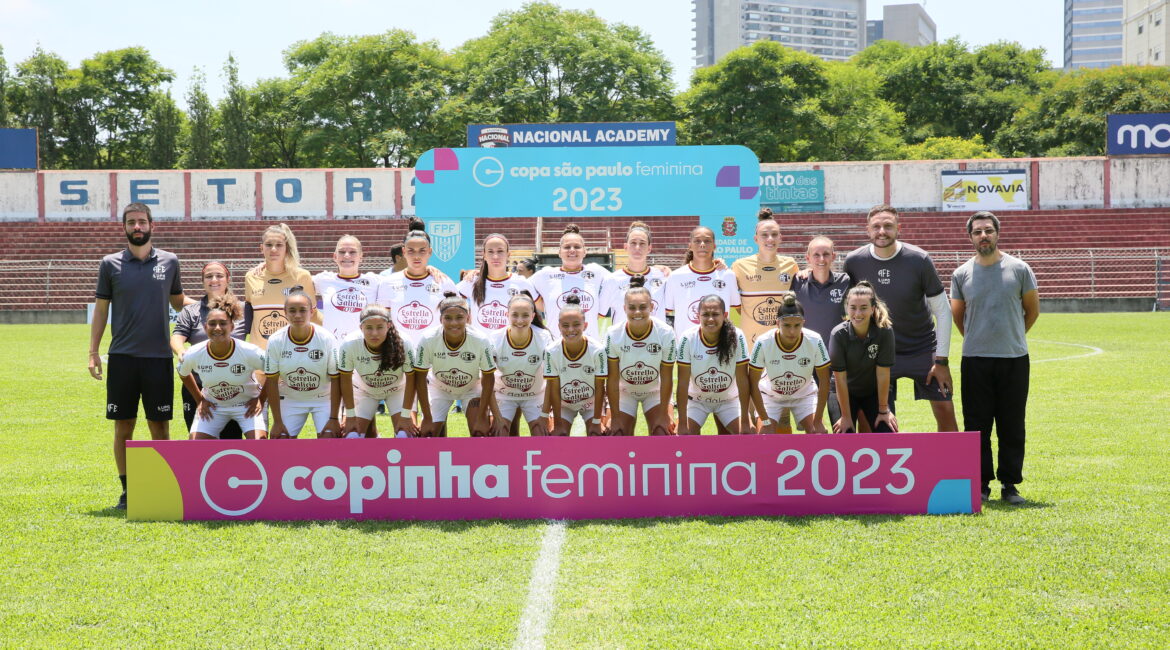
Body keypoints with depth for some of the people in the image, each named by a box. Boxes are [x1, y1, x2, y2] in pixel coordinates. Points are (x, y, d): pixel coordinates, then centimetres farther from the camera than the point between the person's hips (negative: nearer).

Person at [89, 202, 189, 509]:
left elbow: (178, 302, 17)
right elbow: (101, 308, 7)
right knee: (123, 427, 4)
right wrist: (93, 352, 1)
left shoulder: (169, 262, 6)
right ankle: (126, 491, 13)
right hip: (122, 357, 0)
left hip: (158, 356, 0)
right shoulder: (110, 264, 4)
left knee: (160, 426, 3)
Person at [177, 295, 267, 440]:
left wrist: (261, 399, -8)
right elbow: (183, 374, 5)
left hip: (247, 405, -2)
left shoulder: (250, 352, -26)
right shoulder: (193, 355, -19)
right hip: (212, 406, 2)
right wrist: (200, 400, 6)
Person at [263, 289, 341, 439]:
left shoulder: (326, 338, -19)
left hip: (323, 398, -2)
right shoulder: (275, 340, -16)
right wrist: (277, 422, -9)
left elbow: (335, 380, -13)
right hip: (291, 399, 2)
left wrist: (333, 418, -15)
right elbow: (271, 382, -9)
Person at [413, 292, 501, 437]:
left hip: (472, 388, -1)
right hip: (439, 388, 1)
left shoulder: (481, 341, -32)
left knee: (481, 433, -15)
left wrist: (482, 418, -18)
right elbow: (420, 378, -19)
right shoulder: (428, 341, -32)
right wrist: (427, 418, -17)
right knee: (427, 434, -5)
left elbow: (488, 378, -19)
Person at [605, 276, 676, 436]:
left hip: (655, 392, 0)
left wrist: (663, 414, -15)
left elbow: (666, 378, -18)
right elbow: (612, 379, -18)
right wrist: (615, 416, -15)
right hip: (624, 392, 1)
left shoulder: (666, 334, -25)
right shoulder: (613, 335, -24)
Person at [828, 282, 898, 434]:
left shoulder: (885, 332, -23)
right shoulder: (838, 334, -24)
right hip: (846, 393, -1)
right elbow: (840, 379, -20)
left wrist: (883, 410, -13)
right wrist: (846, 416, -17)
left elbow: (883, 374, -19)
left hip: (875, 392, 1)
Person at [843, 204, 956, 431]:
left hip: (924, 349, -1)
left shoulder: (919, 260, -14)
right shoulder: (854, 261, -8)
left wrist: (942, 359, -8)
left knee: (945, 411, -2)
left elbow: (942, 310, -6)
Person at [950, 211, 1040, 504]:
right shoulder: (962, 274, 4)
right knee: (977, 426, 1)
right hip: (975, 360, 1)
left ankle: (1010, 484, 11)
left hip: (1014, 359, -1)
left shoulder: (1019, 269, 1)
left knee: (1012, 426, 2)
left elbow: (1032, 309, 13)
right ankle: (981, 483, 10)